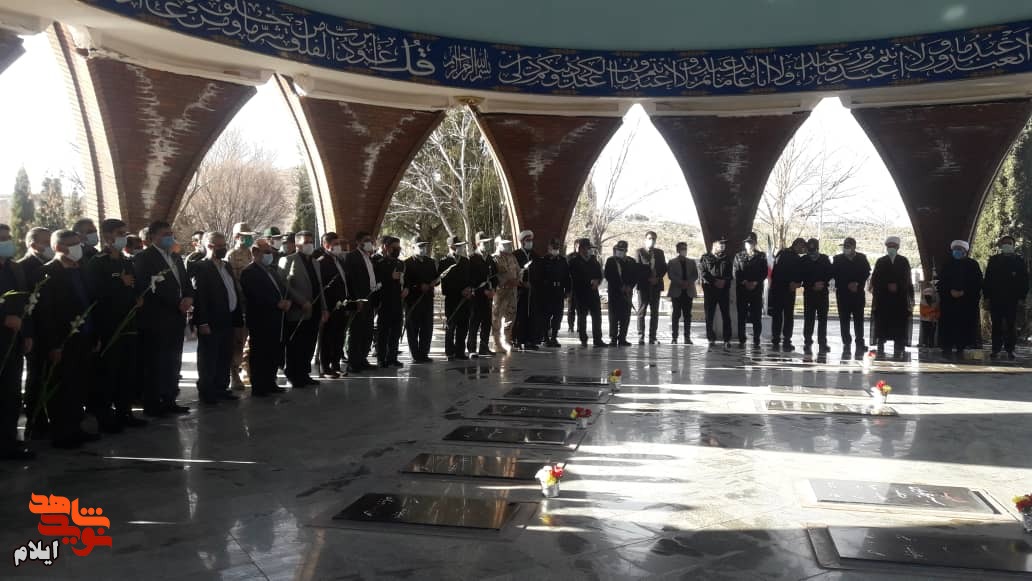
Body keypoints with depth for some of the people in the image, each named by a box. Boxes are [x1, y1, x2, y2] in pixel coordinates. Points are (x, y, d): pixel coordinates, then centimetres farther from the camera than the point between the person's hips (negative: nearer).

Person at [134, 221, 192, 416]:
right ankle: (153, 405, 3)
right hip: (155, 320, -7)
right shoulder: (144, 258, -6)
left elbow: (186, 283, 19)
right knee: (155, 364, -3)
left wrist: (188, 298, -3)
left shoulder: (175, 258, 20)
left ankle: (169, 400, 17)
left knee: (173, 363, 9)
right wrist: (178, 303, -16)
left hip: (175, 319, 7)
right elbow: (152, 289, -15)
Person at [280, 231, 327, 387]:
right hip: (297, 314, -6)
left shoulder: (314, 263, 20)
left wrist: (323, 308, 13)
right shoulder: (288, 260, -4)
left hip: (313, 313, 6)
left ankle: (304, 375, 16)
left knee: (309, 347, 7)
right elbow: (285, 286, -12)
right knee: (295, 348, -1)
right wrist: (302, 302, -17)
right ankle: (294, 377, 8)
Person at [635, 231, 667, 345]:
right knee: (641, 312, -2)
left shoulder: (660, 252, 15)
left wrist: (657, 278, -5)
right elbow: (638, 268, -5)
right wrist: (649, 278, -13)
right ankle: (641, 337, -1)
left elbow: (664, 268, 11)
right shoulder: (640, 251, 3)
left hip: (656, 285, 4)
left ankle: (652, 337, 5)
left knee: (654, 313, 3)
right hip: (643, 285, -4)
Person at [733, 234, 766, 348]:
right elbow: (736, 273, 3)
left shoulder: (761, 256, 10)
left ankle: (756, 341, 1)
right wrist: (745, 282, -11)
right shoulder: (738, 256, 11)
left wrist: (755, 283, -10)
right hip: (742, 289, 1)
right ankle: (741, 341, 4)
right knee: (741, 316, 0)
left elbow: (764, 272, 4)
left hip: (757, 289, 0)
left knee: (757, 316, -3)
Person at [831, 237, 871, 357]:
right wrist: (848, 285, -10)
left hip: (858, 294, 0)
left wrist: (858, 284, -9)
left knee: (858, 319, 0)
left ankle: (860, 344, 5)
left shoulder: (862, 258, 7)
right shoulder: (837, 259, 6)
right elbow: (834, 275, 0)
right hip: (842, 294, 0)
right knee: (844, 320, -1)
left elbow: (866, 273, 5)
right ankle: (846, 344, 3)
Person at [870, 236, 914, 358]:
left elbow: (906, 280, 5)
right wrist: (888, 286, -8)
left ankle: (898, 352, -2)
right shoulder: (880, 262, 10)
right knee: (881, 326, 0)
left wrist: (897, 286, -9)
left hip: (900, 299, 0)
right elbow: (874, 280, 4)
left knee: (899, 328, -4)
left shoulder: (904, 261, 9)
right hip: (883, 299, 0)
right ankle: (880, 350, 4)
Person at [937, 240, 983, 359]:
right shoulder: (947, 265, 10)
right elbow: (941, 282, 7)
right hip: (949, 300, 1)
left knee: (964, 325, -3)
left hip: (968, 301, -1)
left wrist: (964, 292, -11)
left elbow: (977, 282, 0)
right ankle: (947, 348, 0)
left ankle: (961, 349, 2)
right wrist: (950, 291, -10)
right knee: (948, 325, -4)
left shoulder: (972, 264, 6)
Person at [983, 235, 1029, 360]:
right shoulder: (993, 260, 10)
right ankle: (996, 349, 4)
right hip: (996, 298, 1)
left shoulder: (1019, 260, 8)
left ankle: (1010, 349, 5)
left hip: (1012, 299, 0)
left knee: (1011, 325, 1)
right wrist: (987, 297, -2)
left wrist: (1021, 297, -5)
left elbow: (1024, 279, 4)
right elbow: (987, 279, 5)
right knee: (997, 325, 1)